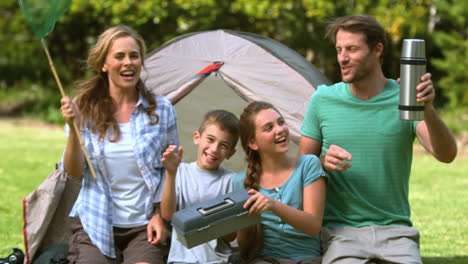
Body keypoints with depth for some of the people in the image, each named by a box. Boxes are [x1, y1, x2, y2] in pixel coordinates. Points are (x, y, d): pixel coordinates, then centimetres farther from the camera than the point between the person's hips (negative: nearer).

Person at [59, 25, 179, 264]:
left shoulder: (161, 109, 1)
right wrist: (74, 128, -18)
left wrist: (161, 215, 0)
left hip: (144, 226, 0)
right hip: (95, 226, 0)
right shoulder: (85, 110, 0)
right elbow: (73, 172, -5)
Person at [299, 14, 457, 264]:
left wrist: (428, 109, -31)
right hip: (341, 231, 0)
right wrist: (324, 163, -13)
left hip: (394, 231, 0)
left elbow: (446, 155, -14)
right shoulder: (323, 99, 4)